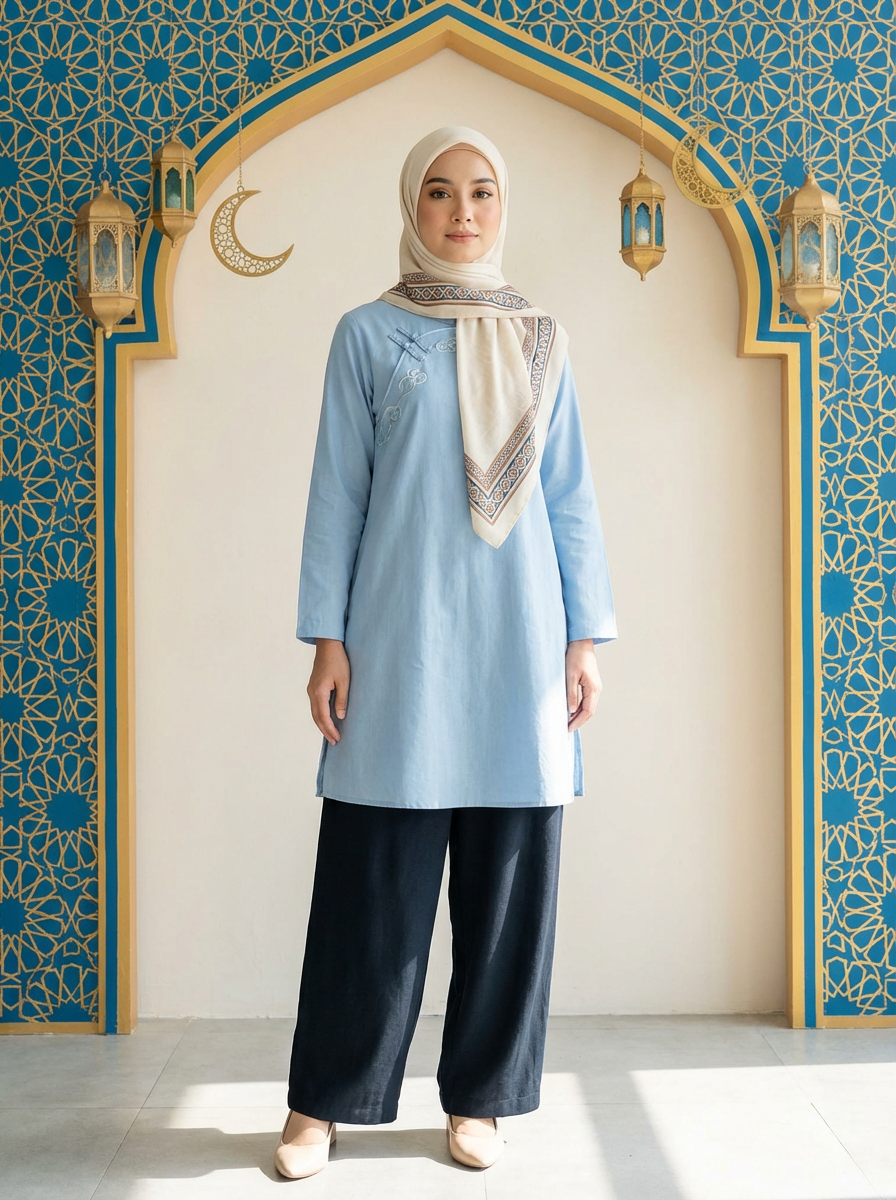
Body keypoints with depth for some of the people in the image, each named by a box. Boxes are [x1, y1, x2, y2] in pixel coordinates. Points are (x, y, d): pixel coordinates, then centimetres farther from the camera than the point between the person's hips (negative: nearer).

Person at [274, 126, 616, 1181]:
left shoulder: (539, 342, 13)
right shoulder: (368, 334, 7)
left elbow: (570, 497, 11)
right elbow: (337, 491, 3)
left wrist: (583, 639, 4)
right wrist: (327, 639, -4)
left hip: (518, 638, 3)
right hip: (401, 638, -2)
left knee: (508, 875, 5)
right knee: (376, 876, 1)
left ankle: (479, 1096, 20)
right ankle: (324, 1100, 17)